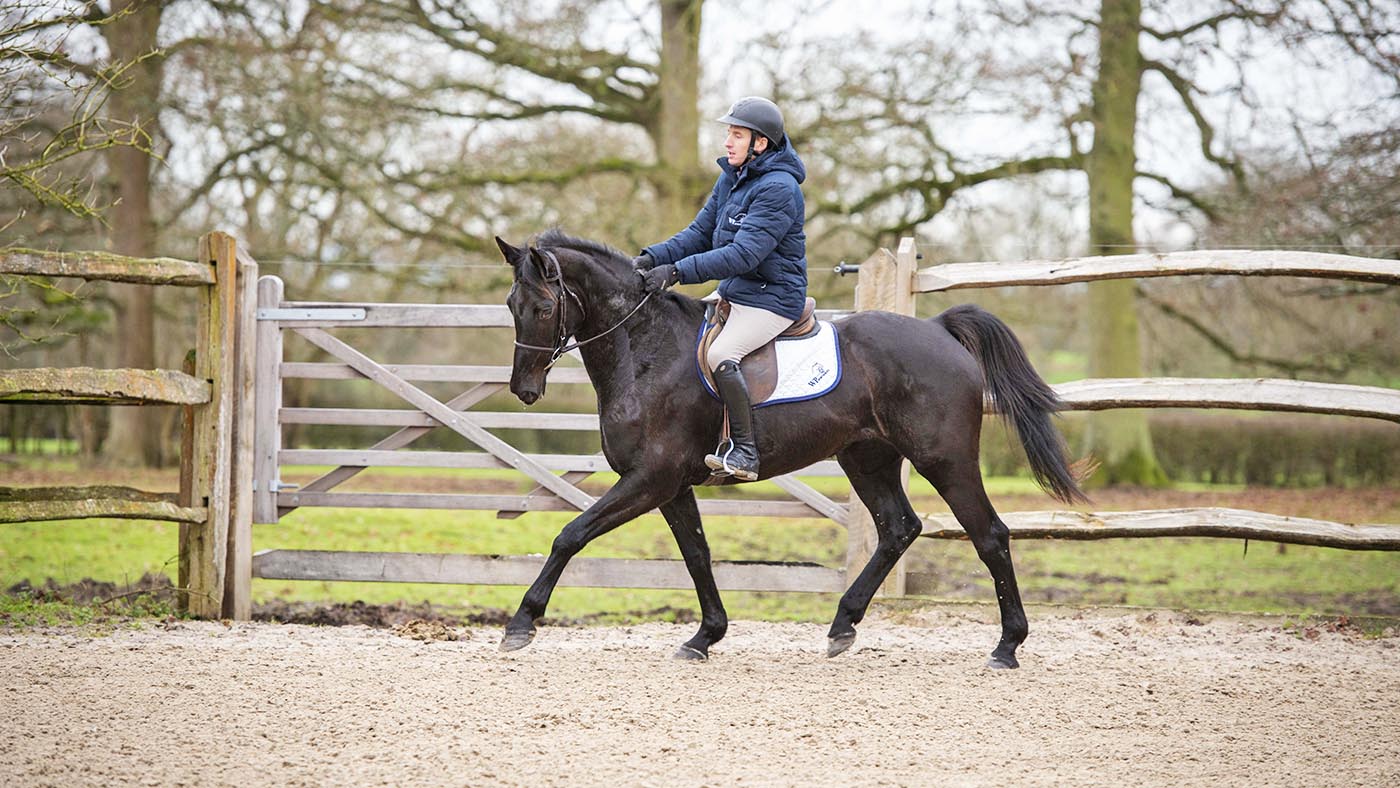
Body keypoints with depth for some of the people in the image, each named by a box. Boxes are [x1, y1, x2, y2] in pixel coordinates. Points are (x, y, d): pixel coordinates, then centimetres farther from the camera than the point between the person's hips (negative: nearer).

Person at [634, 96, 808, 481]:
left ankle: (744, 451, -25)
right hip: (734, 292, 10)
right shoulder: (731, 179, 10)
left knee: (720, 354, -30)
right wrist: (653, 257, -5)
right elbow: (700, 233, 12)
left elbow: (743, 254, -26)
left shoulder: (778, 188, -19)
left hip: (772, 298, -10)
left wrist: (677, 271, -29)